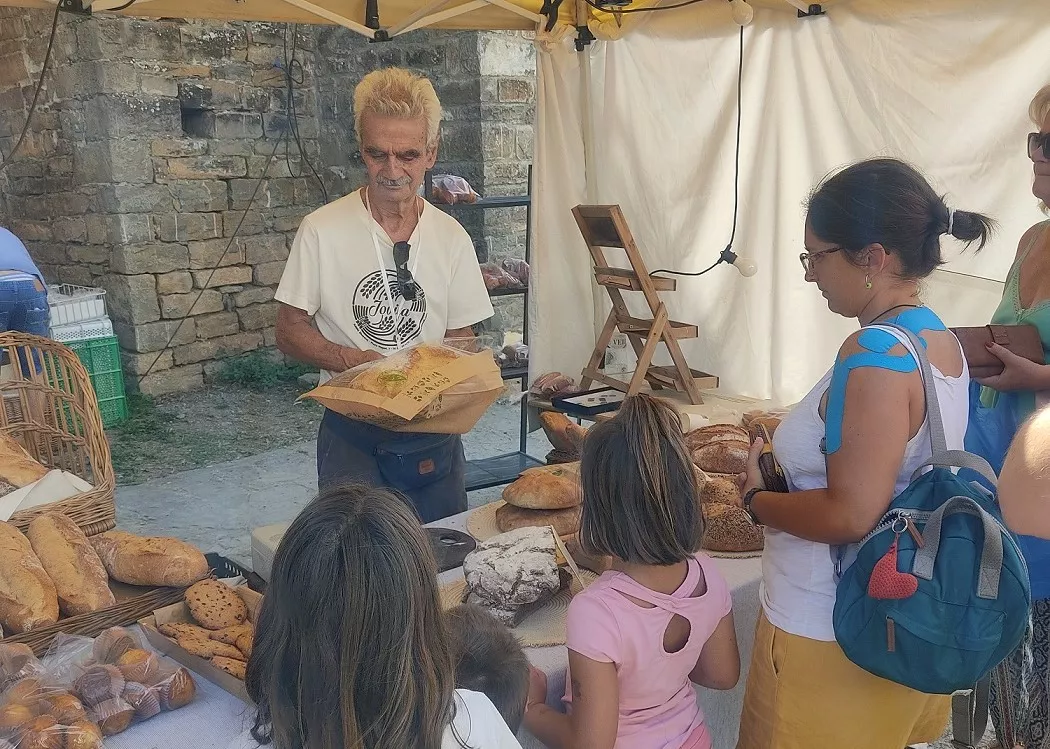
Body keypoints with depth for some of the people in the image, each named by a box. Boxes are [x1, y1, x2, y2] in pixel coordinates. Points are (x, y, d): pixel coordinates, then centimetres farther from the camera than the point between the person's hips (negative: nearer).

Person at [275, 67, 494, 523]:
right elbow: (290, 332, -3)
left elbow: (459, 338, 8)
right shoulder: (321, 230, -7)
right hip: (351, 429, -2)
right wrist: (350, 359, -20)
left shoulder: (451, 238, 2)